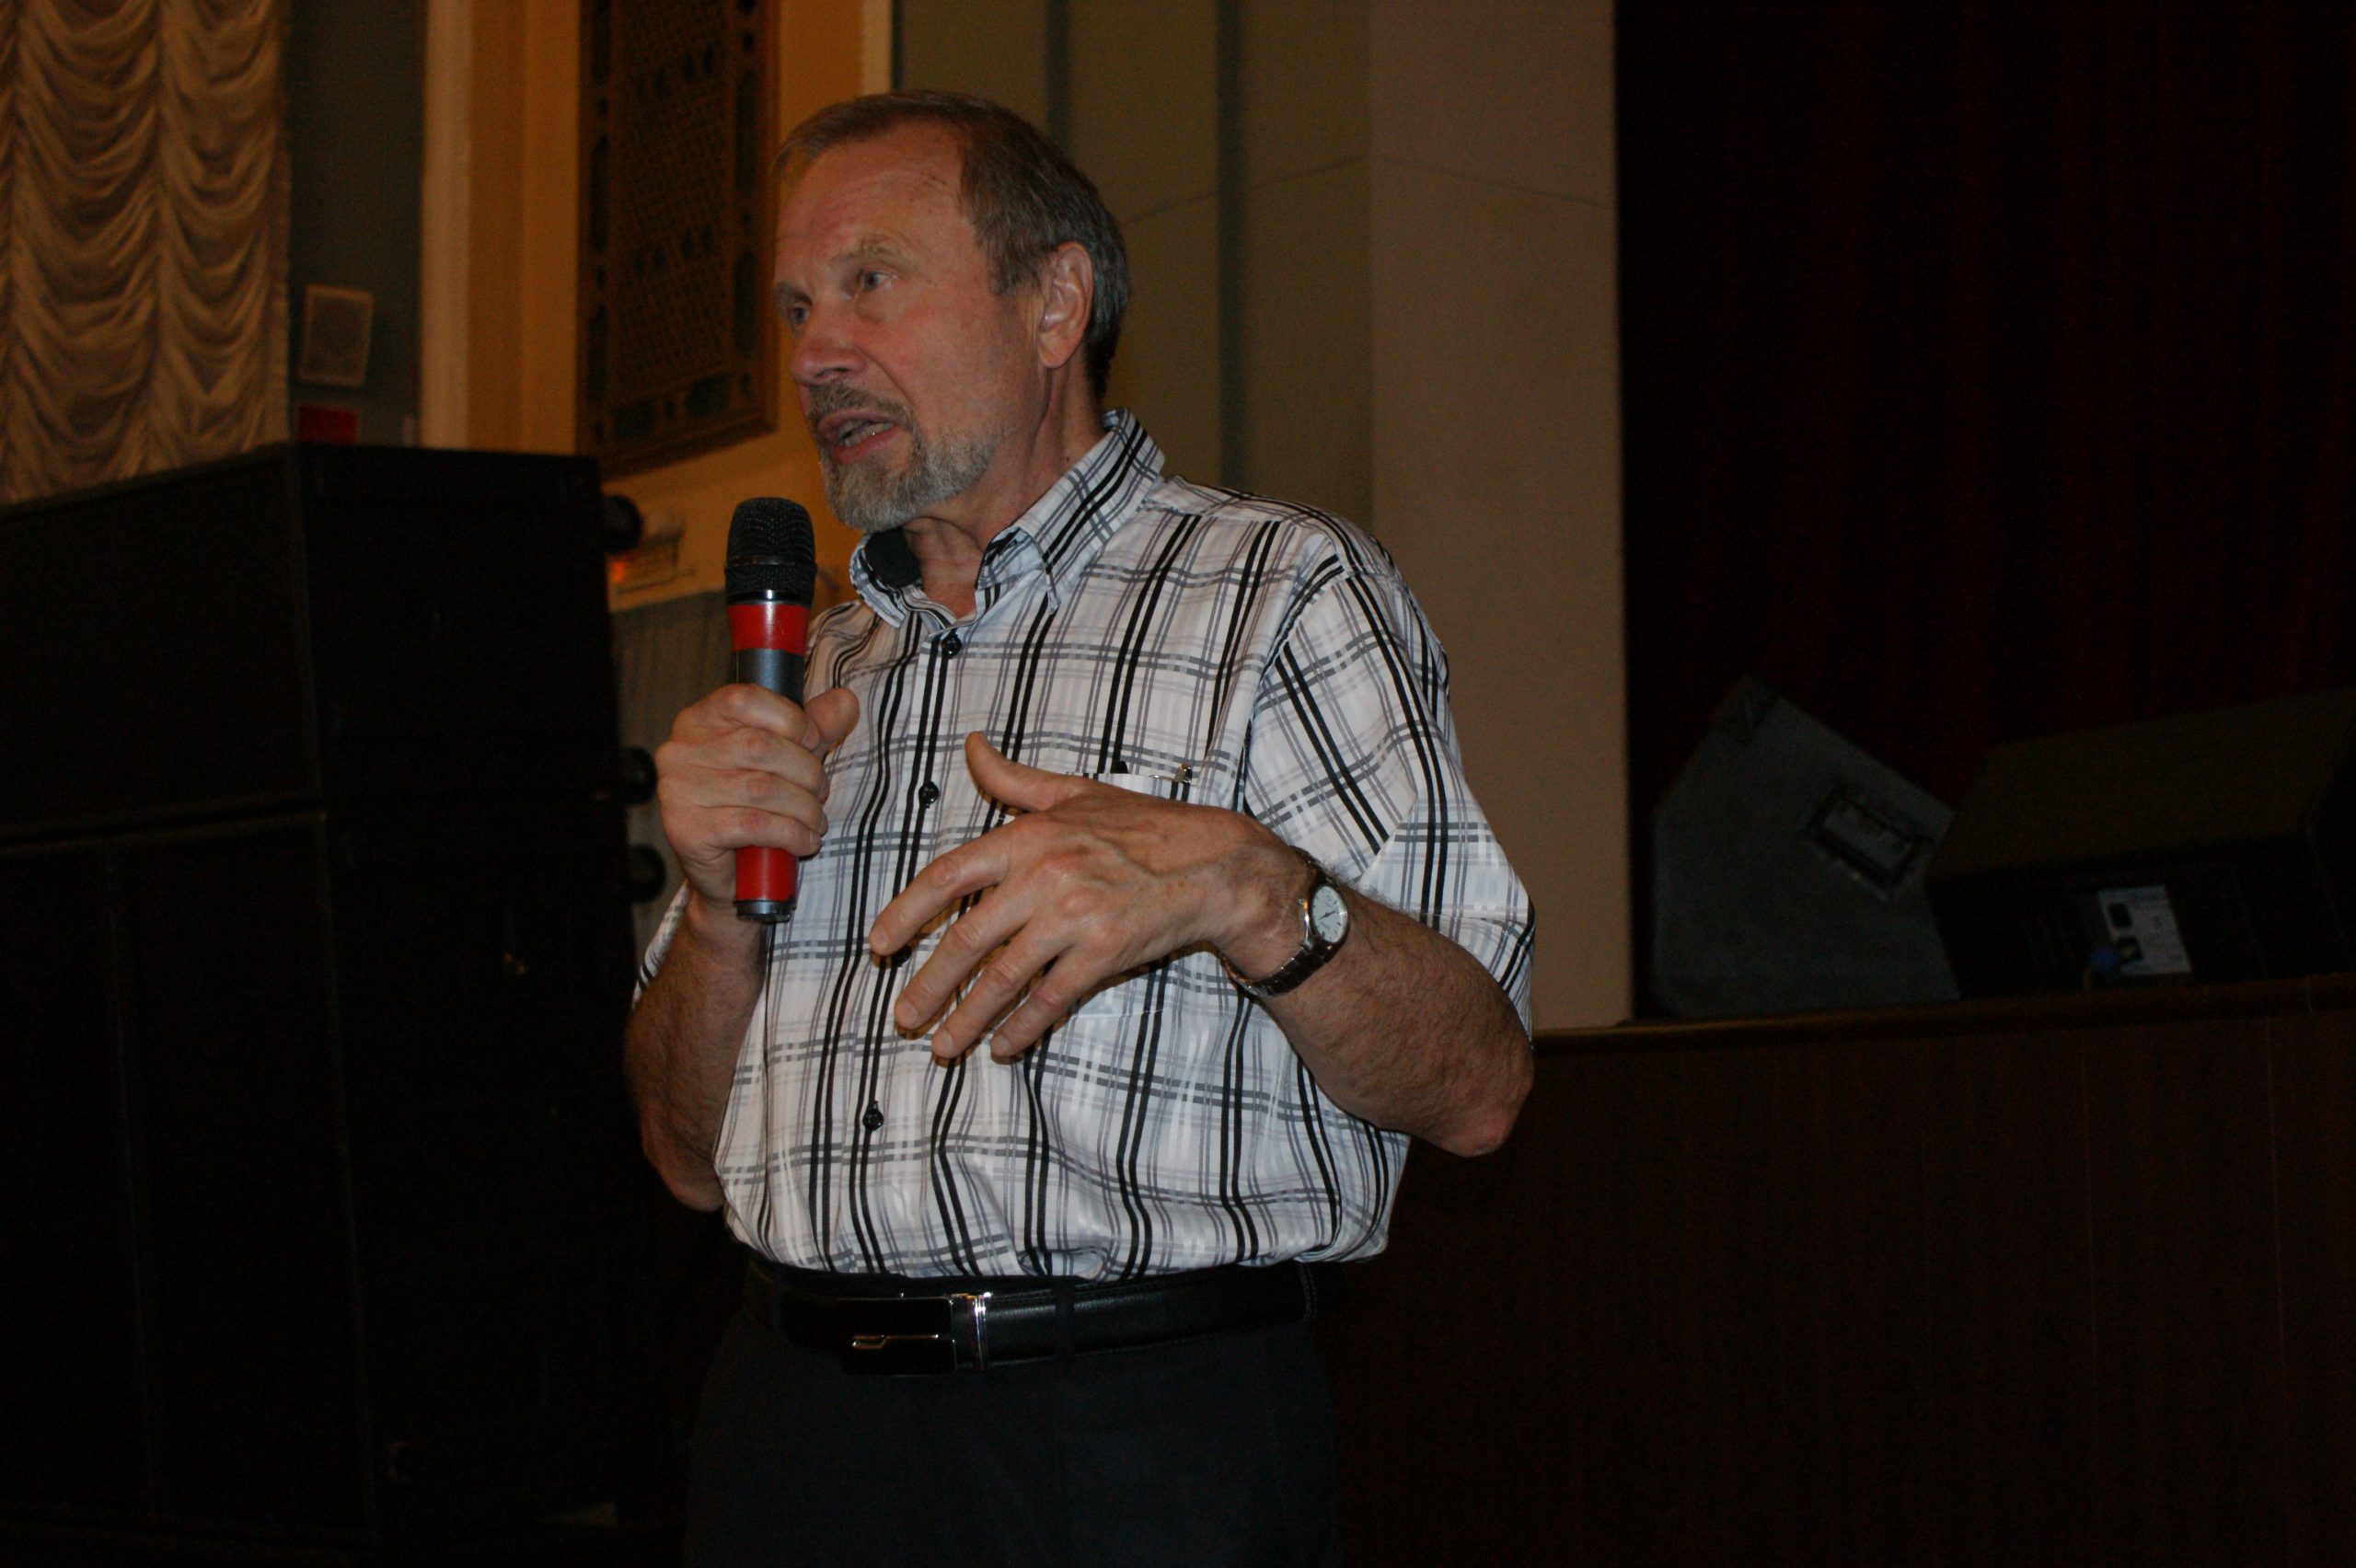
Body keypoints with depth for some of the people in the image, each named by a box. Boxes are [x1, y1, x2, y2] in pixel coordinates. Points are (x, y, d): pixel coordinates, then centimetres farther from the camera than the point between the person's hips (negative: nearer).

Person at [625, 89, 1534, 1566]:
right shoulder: (819, 662, 15)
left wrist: (1245, 894, -27)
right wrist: (721, 902, -5)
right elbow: (695, 1156, 13)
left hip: (1152, 1441, -4)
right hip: (802, 1434, 5)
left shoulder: (1282, 589, -1)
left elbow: (1477, 1088, -10)